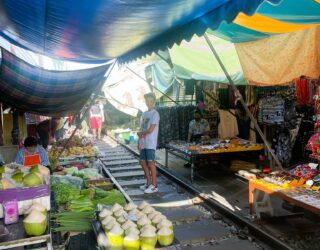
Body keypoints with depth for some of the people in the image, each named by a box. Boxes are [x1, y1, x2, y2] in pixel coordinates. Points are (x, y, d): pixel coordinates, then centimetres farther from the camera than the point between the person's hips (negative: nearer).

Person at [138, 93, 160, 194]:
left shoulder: (155, 114, -8)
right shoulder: (144, 114, 16)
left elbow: (150, 130, -15)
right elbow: (141, 129, 15)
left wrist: (140, 134, -1)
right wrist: (139, 141, 7)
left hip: (151, 143, -8)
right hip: (143, 143, 8)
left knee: (151, 163, -6)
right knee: (143, 162, 10)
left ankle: (154, 185, 2)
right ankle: (149, 183, 22)